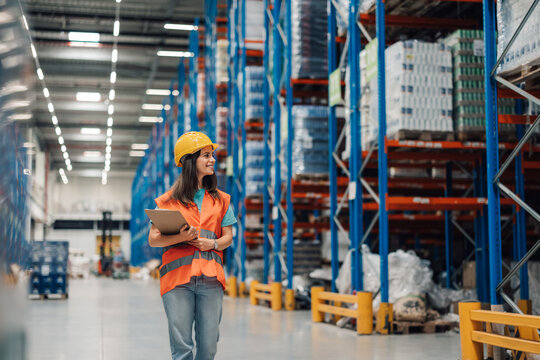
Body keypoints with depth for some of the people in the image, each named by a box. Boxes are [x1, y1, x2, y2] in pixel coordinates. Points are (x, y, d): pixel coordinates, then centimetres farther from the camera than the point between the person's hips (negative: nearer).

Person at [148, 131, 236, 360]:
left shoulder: (220, 200, 16)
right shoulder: (169, 200, 6)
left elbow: (228, 237, 13)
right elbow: (153, 239, 2)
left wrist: (212, 243, -9)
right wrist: (180, 237, -16)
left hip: (210, 278, 3)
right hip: (177, 277, -2)